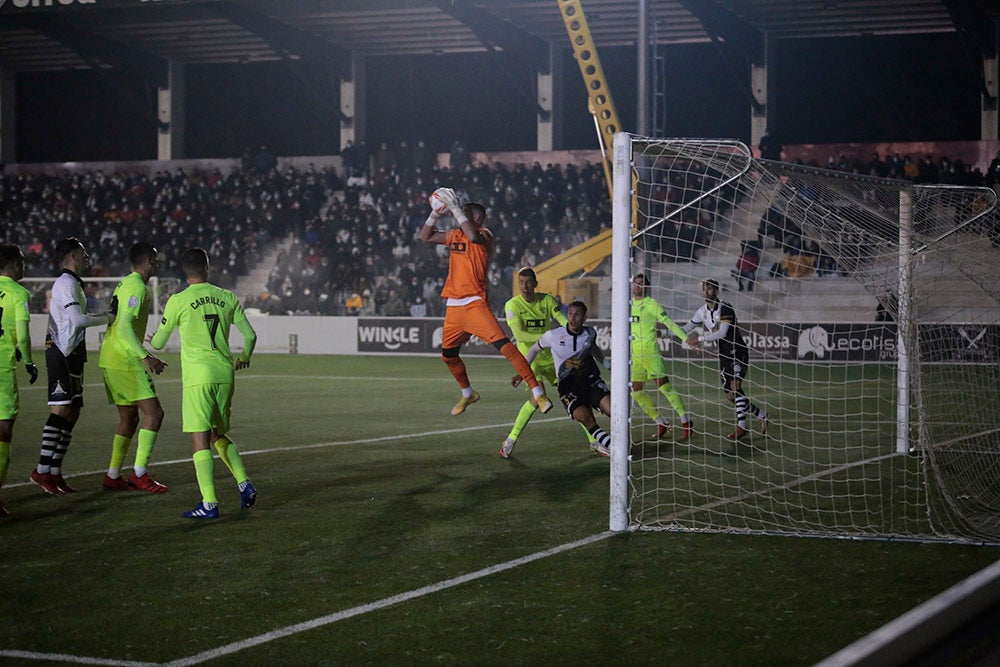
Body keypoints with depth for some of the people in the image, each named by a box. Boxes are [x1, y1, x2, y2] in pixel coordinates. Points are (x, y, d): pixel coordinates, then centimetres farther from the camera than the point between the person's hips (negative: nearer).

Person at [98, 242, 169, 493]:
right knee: (153, 412, -10)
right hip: (125, 362, -10)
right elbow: (124, 326, -22)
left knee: (129, 418, 14)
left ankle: (113, 476, 15)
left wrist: (144, 355, 28)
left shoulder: (125, 284, 18)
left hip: (111, 360, 10)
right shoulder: (137, 287, -13)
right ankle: (139, 473, -11)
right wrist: (145, 357, -28)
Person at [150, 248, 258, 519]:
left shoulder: (178, 301, -3)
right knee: (219, 435, 21)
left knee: (200, 440, -5)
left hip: (198, 377, -5)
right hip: (225, 375, 5)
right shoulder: (228, 298, 7)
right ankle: (244, 483, 8)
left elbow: (158, 343, 6)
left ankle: (209, 504, -11)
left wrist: (154, 339, 31)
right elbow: (250, 335, 12)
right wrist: (244, 358, 34)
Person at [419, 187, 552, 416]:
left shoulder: (484, 235, -8)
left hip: (475, 304, -8)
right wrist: (435, 213, 8)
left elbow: (473, 236, -32)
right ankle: (467, 393, 43)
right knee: (448, 355, 18)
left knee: (503, 344, -21)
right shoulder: (455, 235, 14)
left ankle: (537, 392, -23)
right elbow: (425, 237, 22)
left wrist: (455, 208, -25)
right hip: (454, 307, 8)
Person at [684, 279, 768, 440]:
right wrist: (691, 337, -3)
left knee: (735, 385, -24)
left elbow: (722, 333, -27)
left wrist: (699, 339, -26)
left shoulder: (725, 309, -17)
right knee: (731, 395, 4)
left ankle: (741, 426, -23)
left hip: (738, 351, -7)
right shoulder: (703, 311, 6)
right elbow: (687, 328, 17)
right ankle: (762, 416, 19)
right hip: (723, 355, 7)